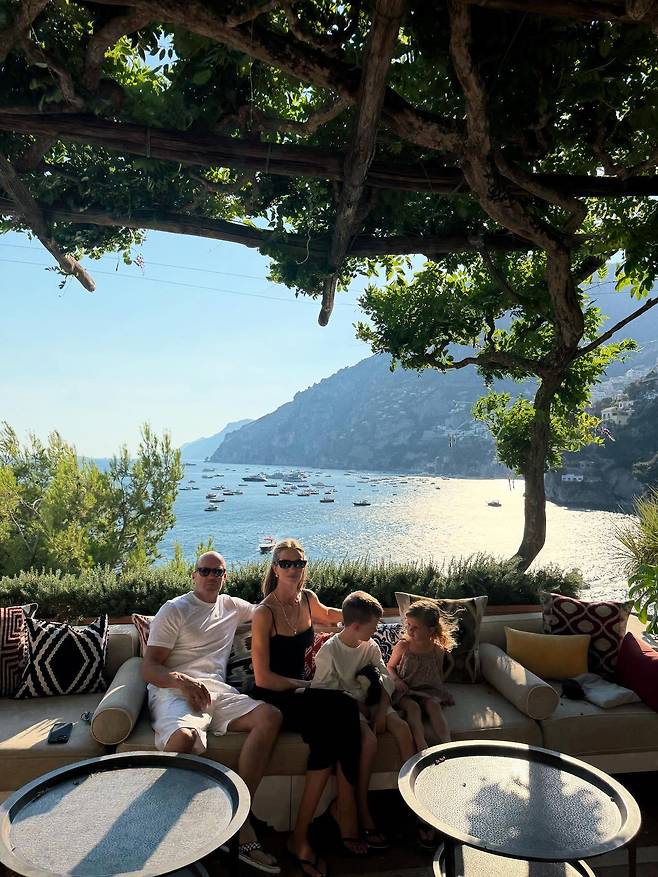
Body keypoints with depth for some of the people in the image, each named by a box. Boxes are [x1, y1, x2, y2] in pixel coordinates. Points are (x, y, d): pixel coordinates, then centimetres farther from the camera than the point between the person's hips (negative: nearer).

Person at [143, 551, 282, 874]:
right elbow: (149, 667, -1)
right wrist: (181, 680, -22)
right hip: (174, 688, -5)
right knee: (183, 736, -40)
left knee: (270, 716, -23)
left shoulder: (232, 606, 21)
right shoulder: (174, 610, 5)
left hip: (217, 690, 5)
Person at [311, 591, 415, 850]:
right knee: (369, 740, -31)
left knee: (402, 727, -21)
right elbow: (321, 691, -13)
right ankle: (363, 815, -19)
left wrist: (381, 712, -10)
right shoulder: (329, 651, -13)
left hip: (370, 703, 5)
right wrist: (356, 705, -18)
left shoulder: (371, 647, 4)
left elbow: (385, 682, 5)